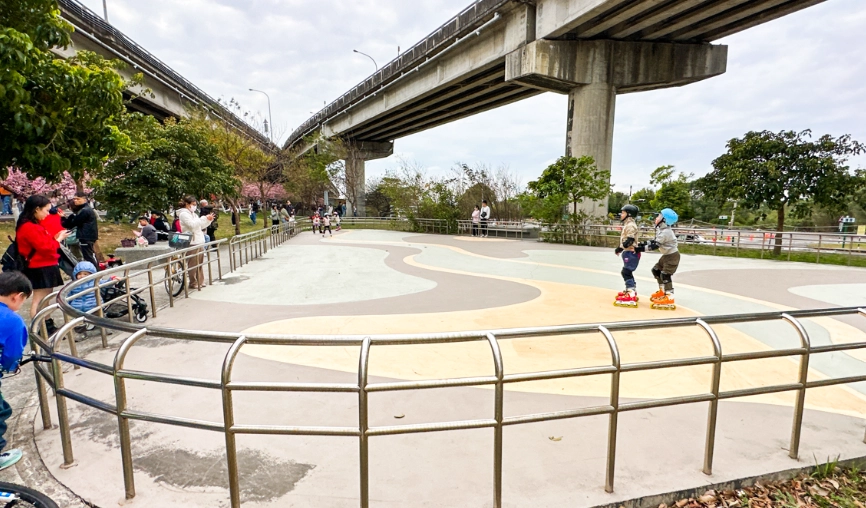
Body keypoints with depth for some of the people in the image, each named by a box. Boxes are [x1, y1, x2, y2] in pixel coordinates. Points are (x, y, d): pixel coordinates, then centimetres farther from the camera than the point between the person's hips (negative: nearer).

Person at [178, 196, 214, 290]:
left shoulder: (193, 214, 21)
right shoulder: (183, 214, -7)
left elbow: (201, 226, 25)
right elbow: (193, 225, -19)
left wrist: (209, 220, 10)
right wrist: (205, 218, -16)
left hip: (199, 241, 9)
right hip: (192, 243, -9)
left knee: (200, 264, 10)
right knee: (193, 265, -4)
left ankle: (200, 282, 17)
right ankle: (193, 283, 3)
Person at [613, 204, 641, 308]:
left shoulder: (630, 225, -15)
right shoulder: (628, 225, 17)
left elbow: (630, 240, -23)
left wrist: (620, 248, -20)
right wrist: (621, 248, 14)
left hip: (631, 252, -11)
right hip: (629, 252, 11)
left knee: (626, 272, -13)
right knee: (627, 272, 19)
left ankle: (631, 295, -17)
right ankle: (632, 290, 32)